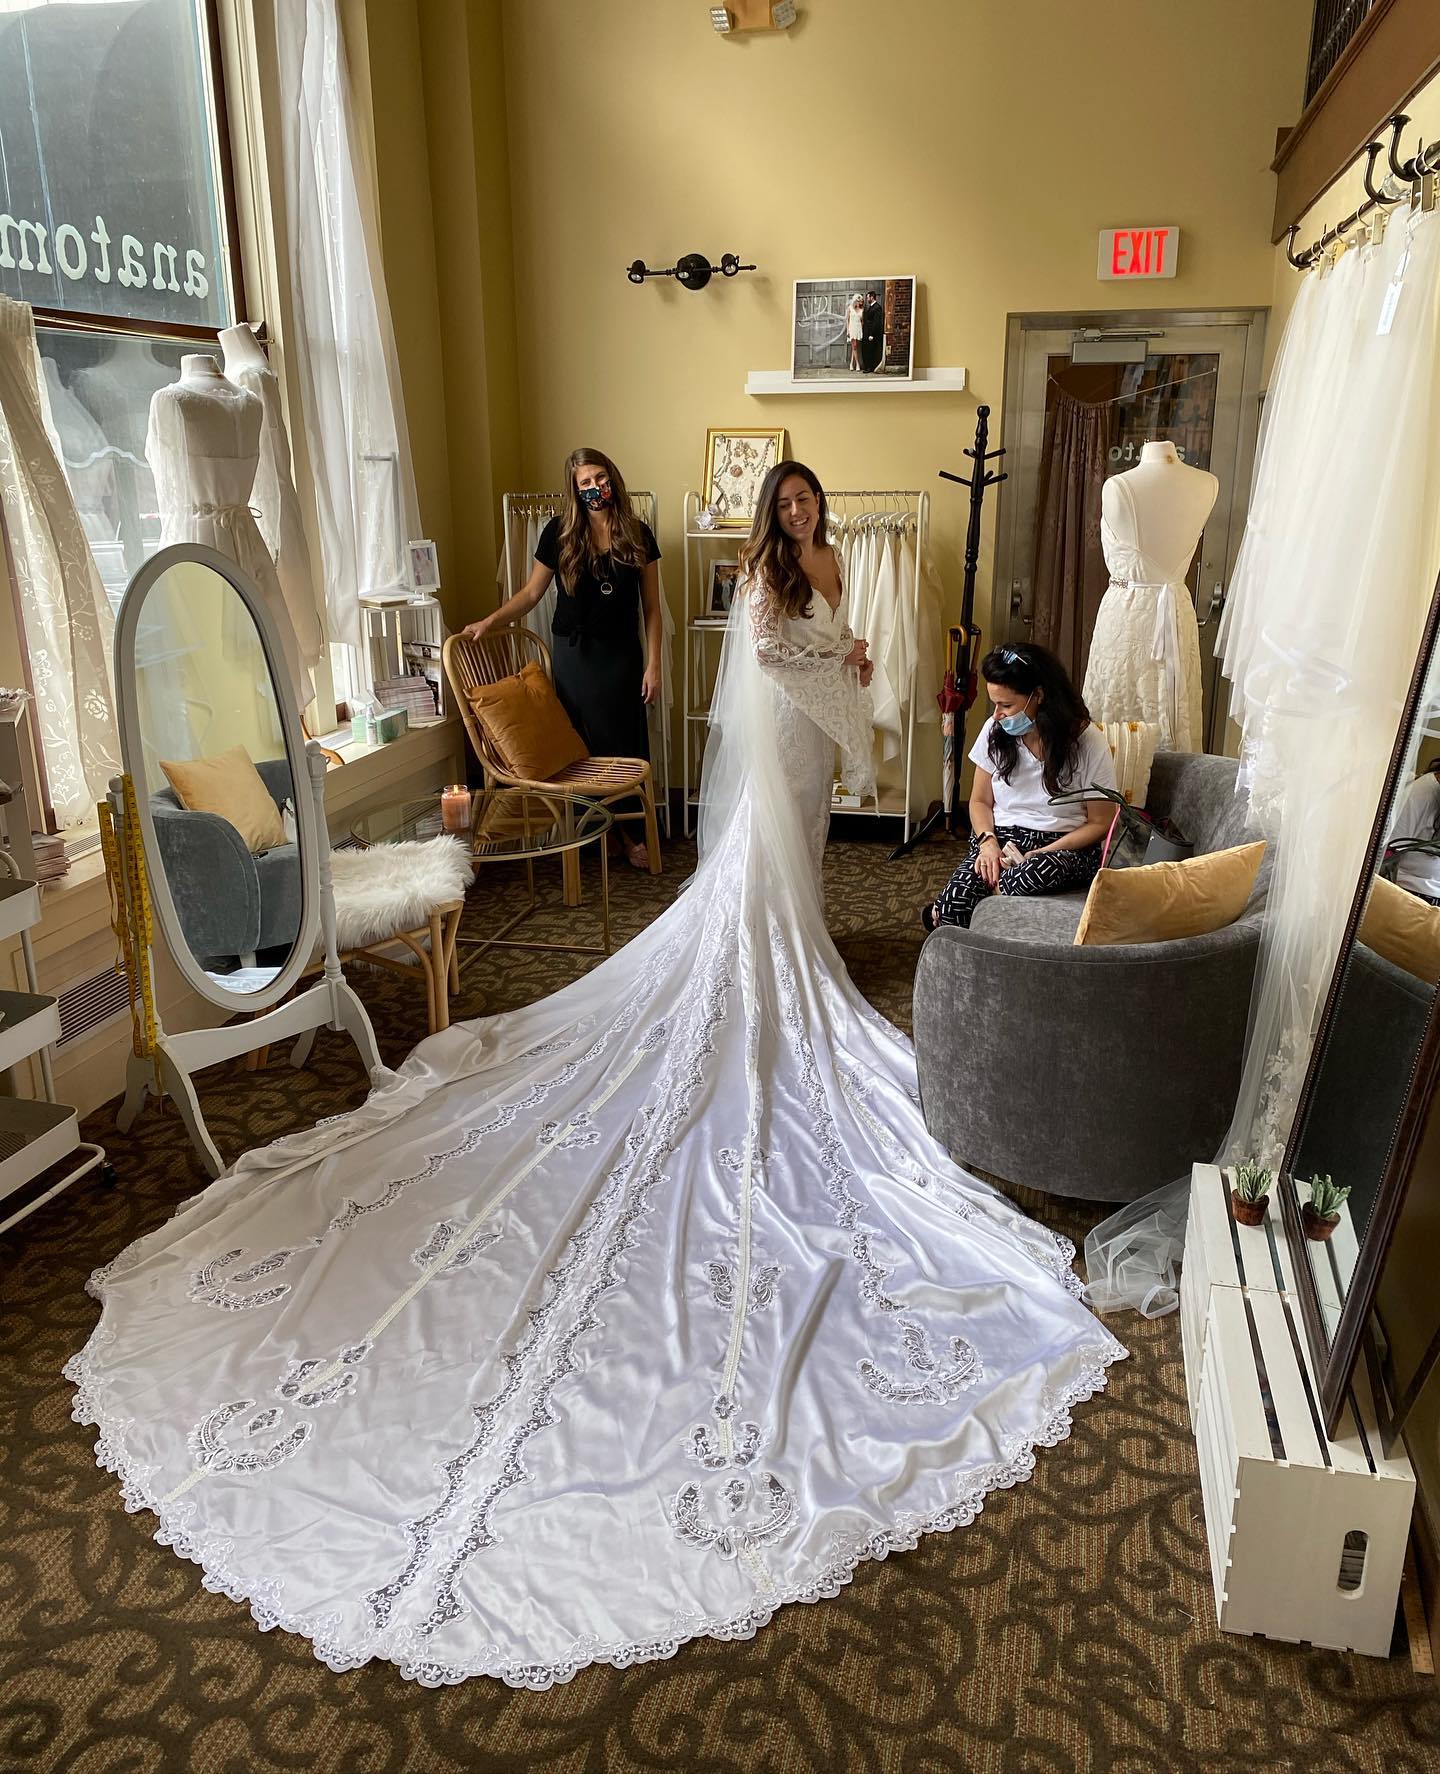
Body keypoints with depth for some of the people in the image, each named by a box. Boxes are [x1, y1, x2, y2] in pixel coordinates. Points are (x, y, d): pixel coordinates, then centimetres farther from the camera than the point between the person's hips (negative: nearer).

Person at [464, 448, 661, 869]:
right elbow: (531, 593, 4)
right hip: (573, 654, 0)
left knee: (625, 741, 4)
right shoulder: (560, 533, -2)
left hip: (621, 655, 0)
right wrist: (490, 621, -8)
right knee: (579, 742, 4)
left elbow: (651, 607, 1)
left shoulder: (638, 535, 0)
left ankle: (629, 831, 15)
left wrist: (653, 663, -4)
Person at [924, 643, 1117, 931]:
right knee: (956, 901, -33)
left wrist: (1040, 854, -16)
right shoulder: (995, 731, 2)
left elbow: (1100, 823, -2)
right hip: (1000, 839, 1)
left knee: (1039, 872, -40)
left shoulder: (1089, 743, -7)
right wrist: (988, 842, -11)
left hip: (1065, 846, -1)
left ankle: (941, 913, -17)